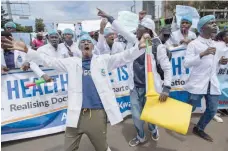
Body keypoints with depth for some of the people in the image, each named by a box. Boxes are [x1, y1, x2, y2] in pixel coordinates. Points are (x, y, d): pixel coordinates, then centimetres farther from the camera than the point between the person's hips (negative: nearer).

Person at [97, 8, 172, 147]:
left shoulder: (157, 47, -13)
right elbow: (121, 30, 9)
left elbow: (167, 68, -13)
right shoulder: (136, 41, 1)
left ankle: (153, 129, 49)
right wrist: (108, 17, 12)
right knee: (137, 116, 12)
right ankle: (141, 137, 41)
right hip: (135, 87, 4)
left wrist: (166, 88, -23)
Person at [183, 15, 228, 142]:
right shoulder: (193, 44, -6)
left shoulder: (215, 45, 14)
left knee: (212, 110, 12)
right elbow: (186, 63, -14)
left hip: (213, 83, 7)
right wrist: (203, 54, -23)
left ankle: (199, 129, 33)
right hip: (198, 83, -6)